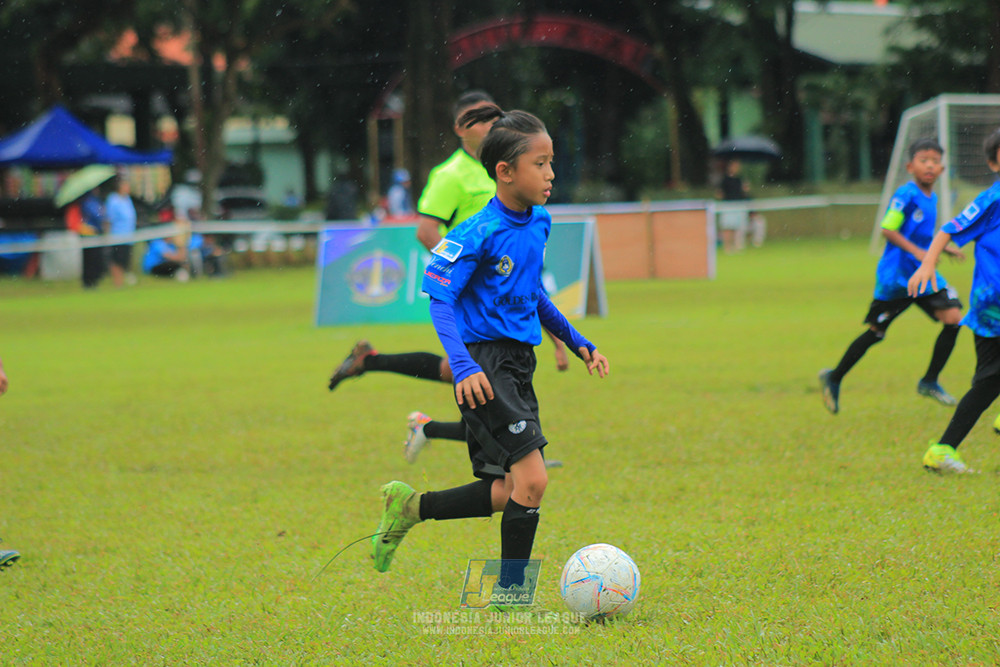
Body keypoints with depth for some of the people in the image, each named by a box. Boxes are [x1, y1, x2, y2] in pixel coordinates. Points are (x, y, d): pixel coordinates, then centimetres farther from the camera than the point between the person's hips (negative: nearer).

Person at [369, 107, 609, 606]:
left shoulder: (538, 223, 8)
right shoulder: (478, 234, -16)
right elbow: (439, 300, -17)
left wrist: (577, 341, 22)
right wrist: (463, 366, -28)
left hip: (518, 365, 9)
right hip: (486, 366, -9)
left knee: (513, 491, 9)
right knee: (531, 478, -15)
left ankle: (411, 507, 25)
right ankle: (509, 595, -4)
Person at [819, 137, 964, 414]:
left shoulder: (931, 198, 12)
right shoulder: (906, 195, -14)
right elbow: (888, 229, -20)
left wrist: (945, 248, 15)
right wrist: (917, 251, -26)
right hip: (895, 277, -7)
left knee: (953, 317, -10)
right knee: (875, 333, 2)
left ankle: (930, 381, 2)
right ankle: (834, 378, 20)